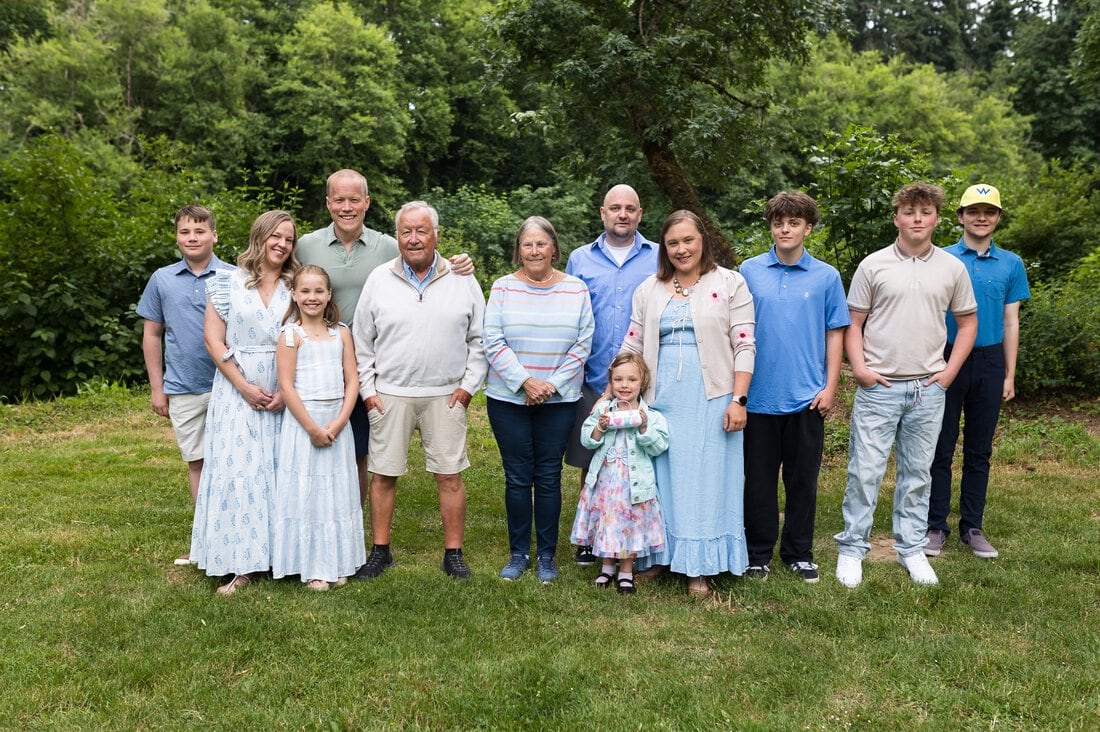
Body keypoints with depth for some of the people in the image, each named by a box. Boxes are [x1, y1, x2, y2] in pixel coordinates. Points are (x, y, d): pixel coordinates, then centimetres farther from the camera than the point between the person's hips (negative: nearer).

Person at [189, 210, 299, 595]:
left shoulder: (295, 289, 7)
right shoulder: (228, 282, 1)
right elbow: (214, 339, -3)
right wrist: (244, 386, -10)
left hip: (283, 397, 2)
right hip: (237, 392, -2)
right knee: (237, 472, -3)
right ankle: (241, 564, 2)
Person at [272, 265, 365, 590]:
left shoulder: (342, 333, 6)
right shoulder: (290, 335, -5)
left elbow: (352, 382, 2)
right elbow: (286, 387, -10)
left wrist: (338, 423, -10)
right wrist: (313, 428, -13)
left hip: (337, 425, 4)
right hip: (302, 422, -4)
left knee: (338, 493, 10)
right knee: (305, 492, 2)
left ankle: (337, 563, 21)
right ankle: (311, 568, 11)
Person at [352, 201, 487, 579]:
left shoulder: (462, 280, 3)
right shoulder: (379, 279, 3)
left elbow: (479, 339, 7)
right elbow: (361, 341, 7)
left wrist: (469, 385, 0)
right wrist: (367, 389, 2)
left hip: (446, 395, 0)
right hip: (390, 395, 1)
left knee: (450, 475, 2)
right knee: (383, 474, 5)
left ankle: (453, 554, 15)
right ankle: (380, 551, 20)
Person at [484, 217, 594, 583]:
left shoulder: (576, 289, 2)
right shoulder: (503, 288, 0)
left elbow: (583, 344, 0)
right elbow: (493, 342, -5)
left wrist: (552, 384, -9)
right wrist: (524, 381, -13)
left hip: (558, 399, 0)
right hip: (509, 398, 0)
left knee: (548, 478, 5)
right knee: (517, 477, 6)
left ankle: (546, 556, 18)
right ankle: (518, 554, 20)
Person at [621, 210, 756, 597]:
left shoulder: (729, 284, 3)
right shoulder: (649, 290, 12)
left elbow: (744, 346, -2)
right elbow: (631, 347, 12)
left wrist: (738, 399, -10)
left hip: (711, 400, -3)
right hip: (661, 399, 3)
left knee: (705, 478, 2)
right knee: (661, 476, 6)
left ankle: (699, 568, 11)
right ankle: (660, 556, 19)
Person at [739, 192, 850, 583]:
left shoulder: (826, 276, 3)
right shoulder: (749, 271, 3)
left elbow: (834, 333, 5)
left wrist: (830, 386, -2)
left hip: (807, 397, 0)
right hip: (759, 394, 0)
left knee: (803, 480, 10)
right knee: (759, 479, 8)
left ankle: (799, 553, 24)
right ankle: (758, 553, 21)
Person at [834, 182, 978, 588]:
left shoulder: (953, 268, 6)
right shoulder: (873, 265, 0)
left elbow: (967, 322, 14)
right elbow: (854, 322, 3)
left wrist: (950, 370, 4)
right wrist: (859, 368, -9)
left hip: (928, 388, 2)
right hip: (878, 387, -2)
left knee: (917, 474, 12)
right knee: (864, 472, -1)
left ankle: (911, 549, 25)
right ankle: (852, 549, 12)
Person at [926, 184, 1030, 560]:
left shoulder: (1011, 264, 6)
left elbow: (1011, 323, 8)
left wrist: (1009, 375, 5)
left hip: (989, 363, 2)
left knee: (979, 451, 9)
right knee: (941, 449, 3)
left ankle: (972, 526, 19)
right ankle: (936, 525, 11)